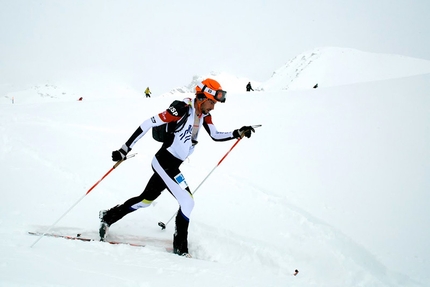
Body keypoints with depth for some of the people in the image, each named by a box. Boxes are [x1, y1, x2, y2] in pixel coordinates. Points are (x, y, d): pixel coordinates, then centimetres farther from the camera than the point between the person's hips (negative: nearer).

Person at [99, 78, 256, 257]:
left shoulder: (204, 115, 4)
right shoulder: (182, 109, -21)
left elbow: (215, 136, 13)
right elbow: (148, 124, -22)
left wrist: (238, 133, -3)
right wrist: (125, 149, -22)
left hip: (172, 165, 9)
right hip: (164, 162, -9)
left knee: (146, 199, 20)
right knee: (187, 202, -9)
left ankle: (108, 217, 35)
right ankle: (180, 247, 5)